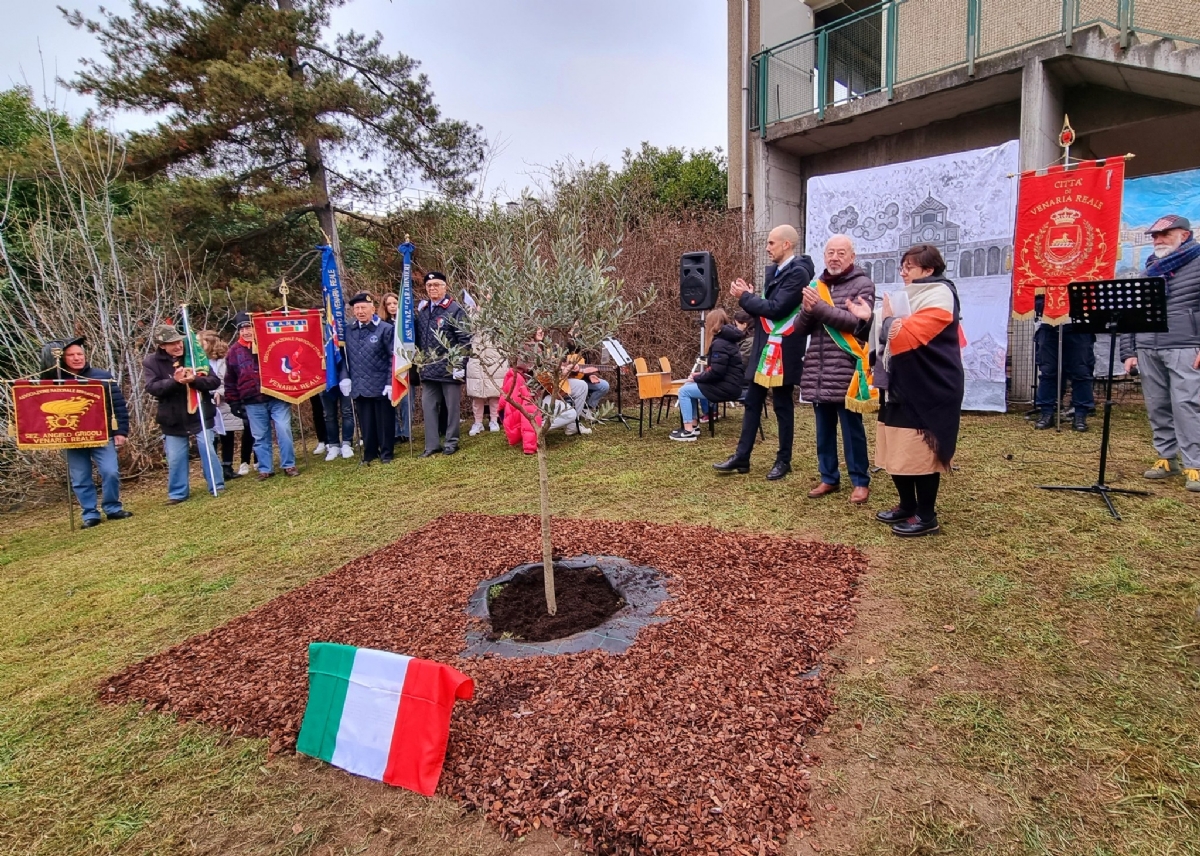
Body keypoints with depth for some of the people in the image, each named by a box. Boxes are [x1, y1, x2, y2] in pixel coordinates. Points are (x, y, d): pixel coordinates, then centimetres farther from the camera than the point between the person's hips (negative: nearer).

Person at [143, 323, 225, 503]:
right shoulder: (151, 362, -2)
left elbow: (215, 381, -6)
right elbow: (151, 387, -13)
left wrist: (194, 380, -25)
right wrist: (175, 381, -28)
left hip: (200, 415, 0)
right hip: (173, 420, 1)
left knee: (208, 451, 2)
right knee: (175, 458, 7)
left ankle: (217, 486, 15)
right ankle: (178, 493, 21)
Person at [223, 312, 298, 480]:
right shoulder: (234, 351, 7)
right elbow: (230, 381, 12)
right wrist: (234, 402, 9)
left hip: (277, 398, -2)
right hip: (252, 403, 2)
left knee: (284, 431, -5)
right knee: (260, 437, 8)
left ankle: (289, 465, 8)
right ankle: (265, 469, 18)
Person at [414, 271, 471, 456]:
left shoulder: (455, 309, -7)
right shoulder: (422, 312, 12)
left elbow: (465, 339, -12)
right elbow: (418, 339, 17)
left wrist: (459, 364, -17)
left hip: (450, 368, -6)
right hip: (429, 369, 6)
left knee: (452, 406, 6)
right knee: (428, 406, 8)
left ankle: (451, 442, 19)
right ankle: (432, 444, 16)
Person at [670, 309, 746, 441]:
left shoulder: (720, 344, -18)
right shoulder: (726, 339, 15)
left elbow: (716, 372, -23)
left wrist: (696, 377, -9)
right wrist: (701, 374, 9)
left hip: (726, 388, -10)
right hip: (728, 385, 10)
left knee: (684, 391, -7)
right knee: (690, 386, 19)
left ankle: (689, 431, -8)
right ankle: (694, 426, 15)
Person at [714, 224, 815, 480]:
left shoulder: (798, 272, -15)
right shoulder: (773, 270, 12)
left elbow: (776, 309, -22)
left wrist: (745, 297, -12)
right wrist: (749, 297, -4)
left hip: (783, 350, -8)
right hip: (764, 346, 8)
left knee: (783, 405, 4)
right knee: (752, 403, 10)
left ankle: (783, 461, 17)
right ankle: (741, 458, 17)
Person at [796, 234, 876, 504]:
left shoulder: (862, 284, -1)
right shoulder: (816, 286, 15)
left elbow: (858, 321, -16)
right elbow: (801, 329, 10)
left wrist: (820, 307, -20)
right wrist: (807, 310, -11)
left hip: (846, 371, -5)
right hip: (817, 372, 5)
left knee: (852, 429, 2)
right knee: (824, 429, 11)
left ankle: (860, 482, 13)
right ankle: (829, 478, 23)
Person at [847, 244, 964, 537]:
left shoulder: (939, 295, -12)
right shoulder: (912, 295, 19)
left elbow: (906, 336, -24)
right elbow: (891, 337, 21)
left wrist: (888, 317, -7)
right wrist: (869, 318, 8)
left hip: (926, 390, -10)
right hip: (902, 386, 10)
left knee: (921, 452, -4)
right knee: (897, 451, 12)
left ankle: (927, 516, 7)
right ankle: (908, 506, 24)